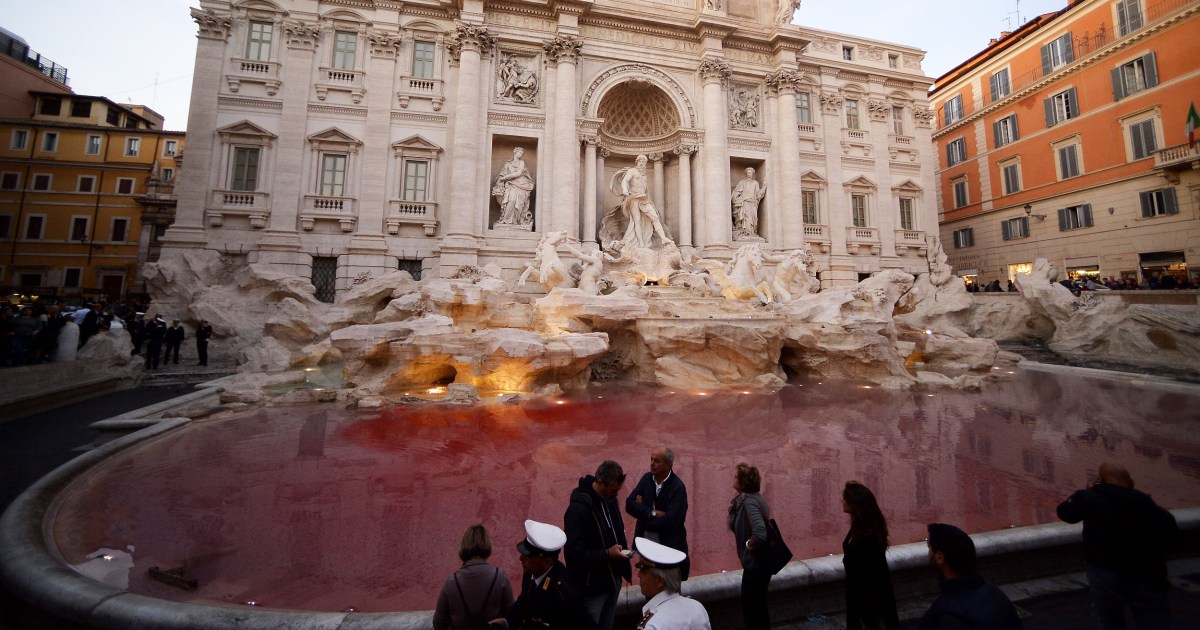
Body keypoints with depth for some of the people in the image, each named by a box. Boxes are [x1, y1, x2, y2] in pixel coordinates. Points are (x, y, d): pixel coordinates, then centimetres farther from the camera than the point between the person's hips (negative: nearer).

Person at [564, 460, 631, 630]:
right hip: (592, 586, -8)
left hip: (613, 579, 8)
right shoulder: (579, 507, -26)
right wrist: (607, 554, -26)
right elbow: (576, 553, -26)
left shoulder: (609, 499, 0)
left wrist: (622, 551, 0)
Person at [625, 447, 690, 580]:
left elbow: (669, 522, -27)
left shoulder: (678, 488, -19)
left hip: (670, 549, -4)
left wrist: (643, 510, -15)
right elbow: (629, 504, -10)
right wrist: (652, 513, -23)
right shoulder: (646, 478, -3)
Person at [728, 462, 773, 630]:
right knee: (758, 605, 24)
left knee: (751, 607, 8)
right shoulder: (750, 498, 3)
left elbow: (760, 535, -38)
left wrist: (750, 544, -20)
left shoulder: (750, 502, -26)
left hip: (755, 563, -9)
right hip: (758, 562, 9)